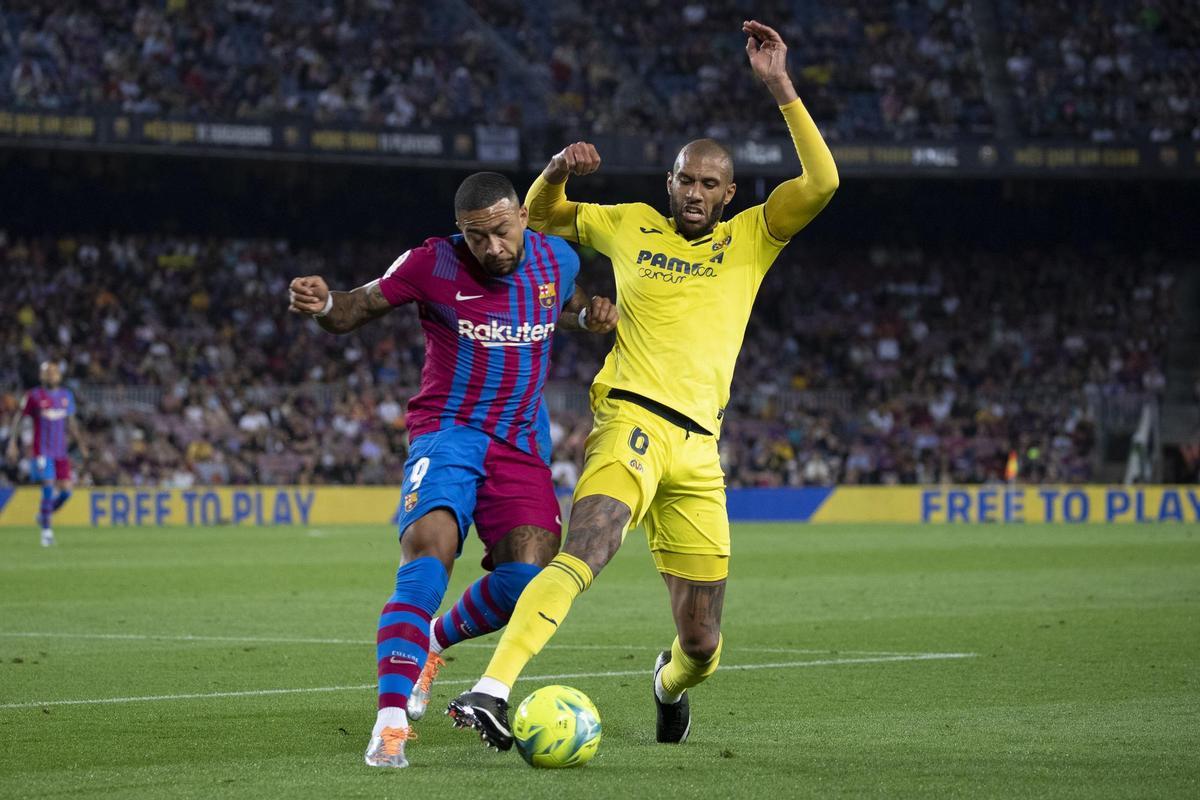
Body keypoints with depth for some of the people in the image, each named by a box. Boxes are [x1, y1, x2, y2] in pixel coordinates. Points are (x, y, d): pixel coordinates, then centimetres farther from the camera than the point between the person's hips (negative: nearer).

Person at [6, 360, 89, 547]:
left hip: (61, 452, 5)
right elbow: (18, 418, 1)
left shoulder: (66, 395, 10)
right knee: (48, 488, -12)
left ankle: (43, 514, 24)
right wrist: (12, 443, -5)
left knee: (66, 490, -2)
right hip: (42, 452, -5)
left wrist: (80, 443, 15)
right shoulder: (34, 396, -5)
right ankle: (46, 529, -1)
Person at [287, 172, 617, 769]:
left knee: (528, 578, -11)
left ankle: (435, 640, 22)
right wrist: (322, 305, -25)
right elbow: (355, 311, -1)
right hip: (448, 433, -4)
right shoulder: (433, 265, -10)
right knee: (427, 555, -26)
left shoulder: (557, 260, 3)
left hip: (522, 444, 4)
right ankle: (390, 721, -29)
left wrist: (590, 316, 3)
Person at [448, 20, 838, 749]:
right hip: (633, 418, -2)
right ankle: (491, 694, -46)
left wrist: (780, 86, -8)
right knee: (588, 548, -34)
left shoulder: (751, 240, 12)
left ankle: (670, 682, 45)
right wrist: (558, 170, 5)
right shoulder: (631, 225, 13)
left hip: (699, 448, 3)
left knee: (703, 643, 6)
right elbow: (542, 216, 27)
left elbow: (822, 182, -3)